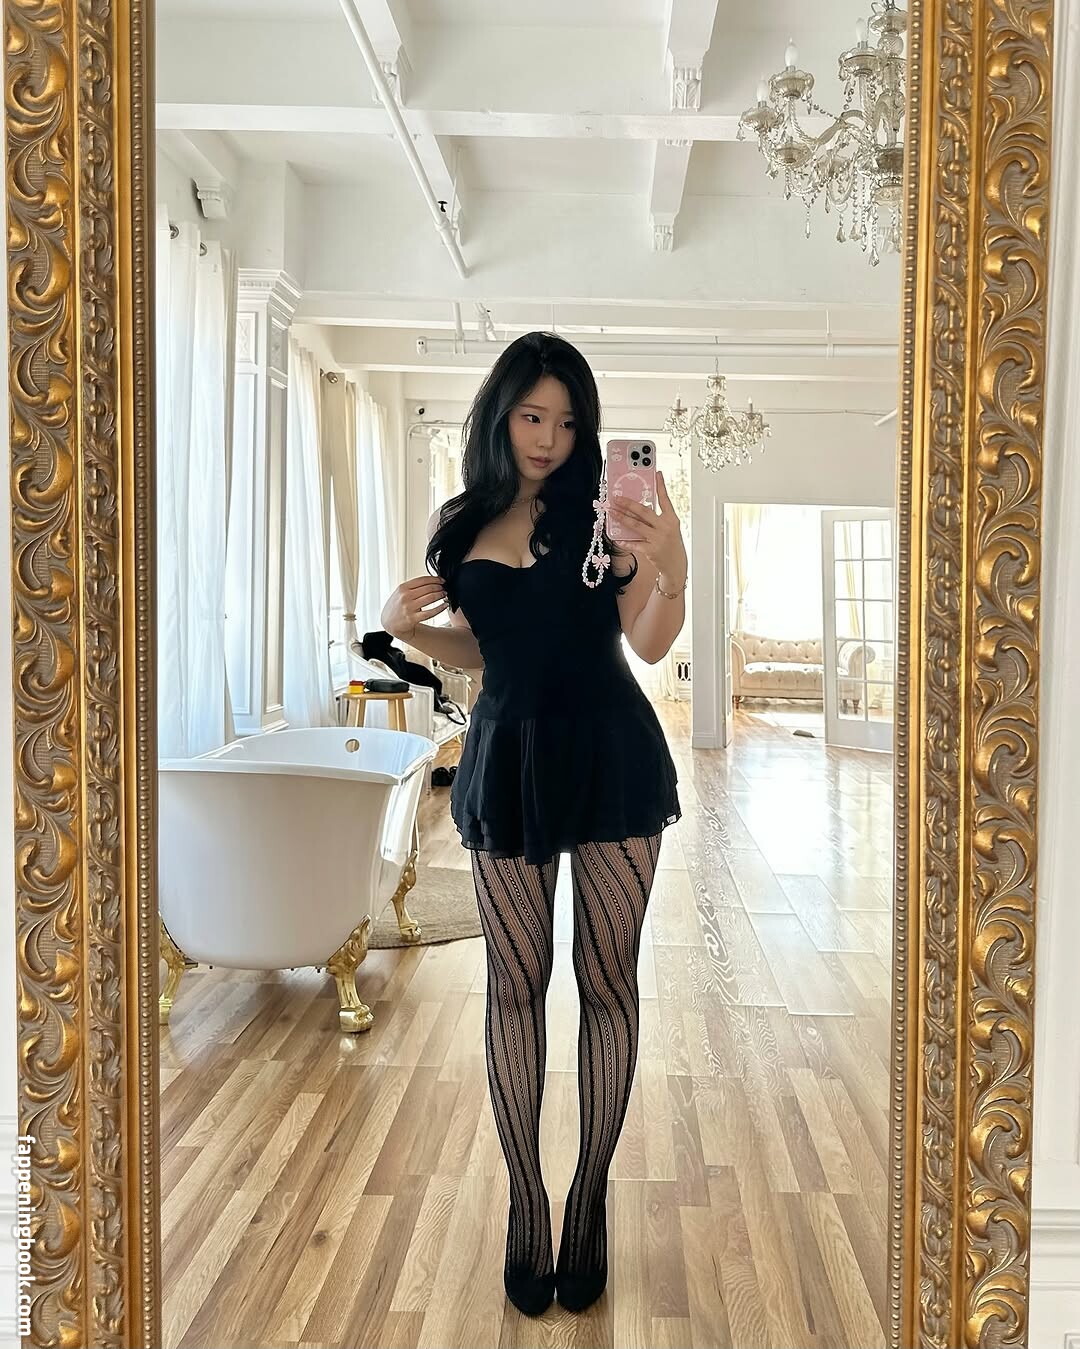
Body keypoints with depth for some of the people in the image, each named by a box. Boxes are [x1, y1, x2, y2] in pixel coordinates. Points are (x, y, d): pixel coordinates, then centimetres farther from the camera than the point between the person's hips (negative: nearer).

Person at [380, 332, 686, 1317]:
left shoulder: (602, 507, -2)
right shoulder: (462, 525, 8)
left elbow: (651, 643, -10)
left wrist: (672, 566, -29)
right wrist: (411, 626, -2)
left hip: (609, 754, -2)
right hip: (508, 757, 3)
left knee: (608, 979, 5)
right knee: (516, 983, 7)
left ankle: (591, 1198, 21)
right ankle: (526, 1201, 22)